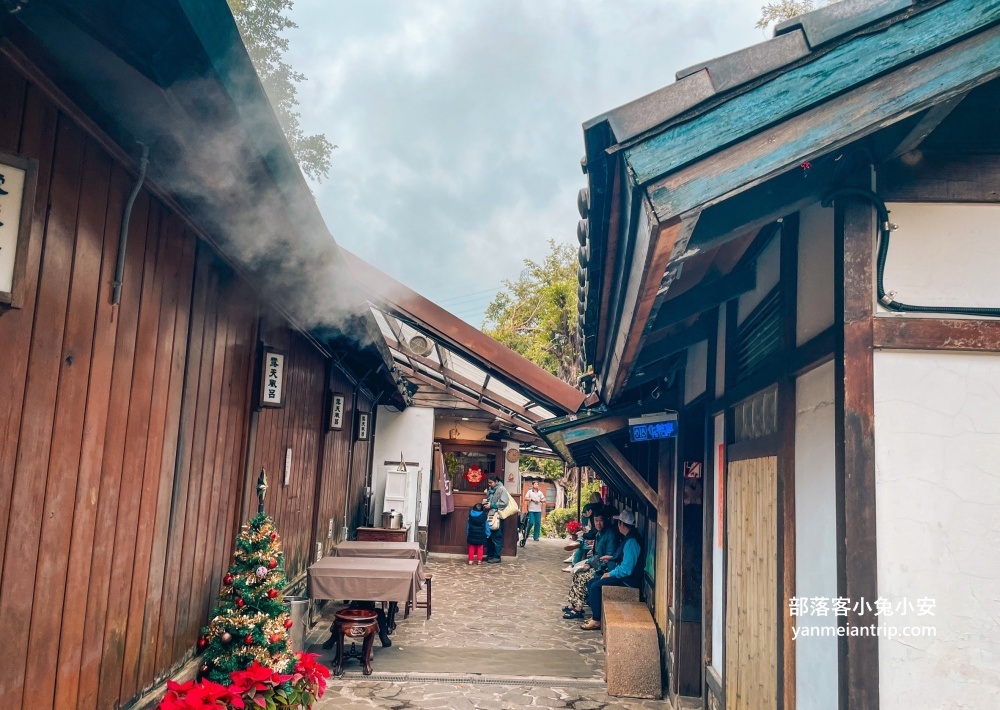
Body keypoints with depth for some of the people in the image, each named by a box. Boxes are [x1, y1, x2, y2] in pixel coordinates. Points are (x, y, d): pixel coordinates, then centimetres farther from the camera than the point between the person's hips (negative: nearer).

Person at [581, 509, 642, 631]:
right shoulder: (627, 538, 10)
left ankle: (597, 621, -7)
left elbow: (626, 569, -27)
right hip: (620, 575, 11)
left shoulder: (631, 541, -23)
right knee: (591, 583, 6)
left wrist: (610, 574, -16)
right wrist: (611, 558, 18)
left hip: (626, 579, -11)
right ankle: (596, 615, 9)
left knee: (595, 586, -19)